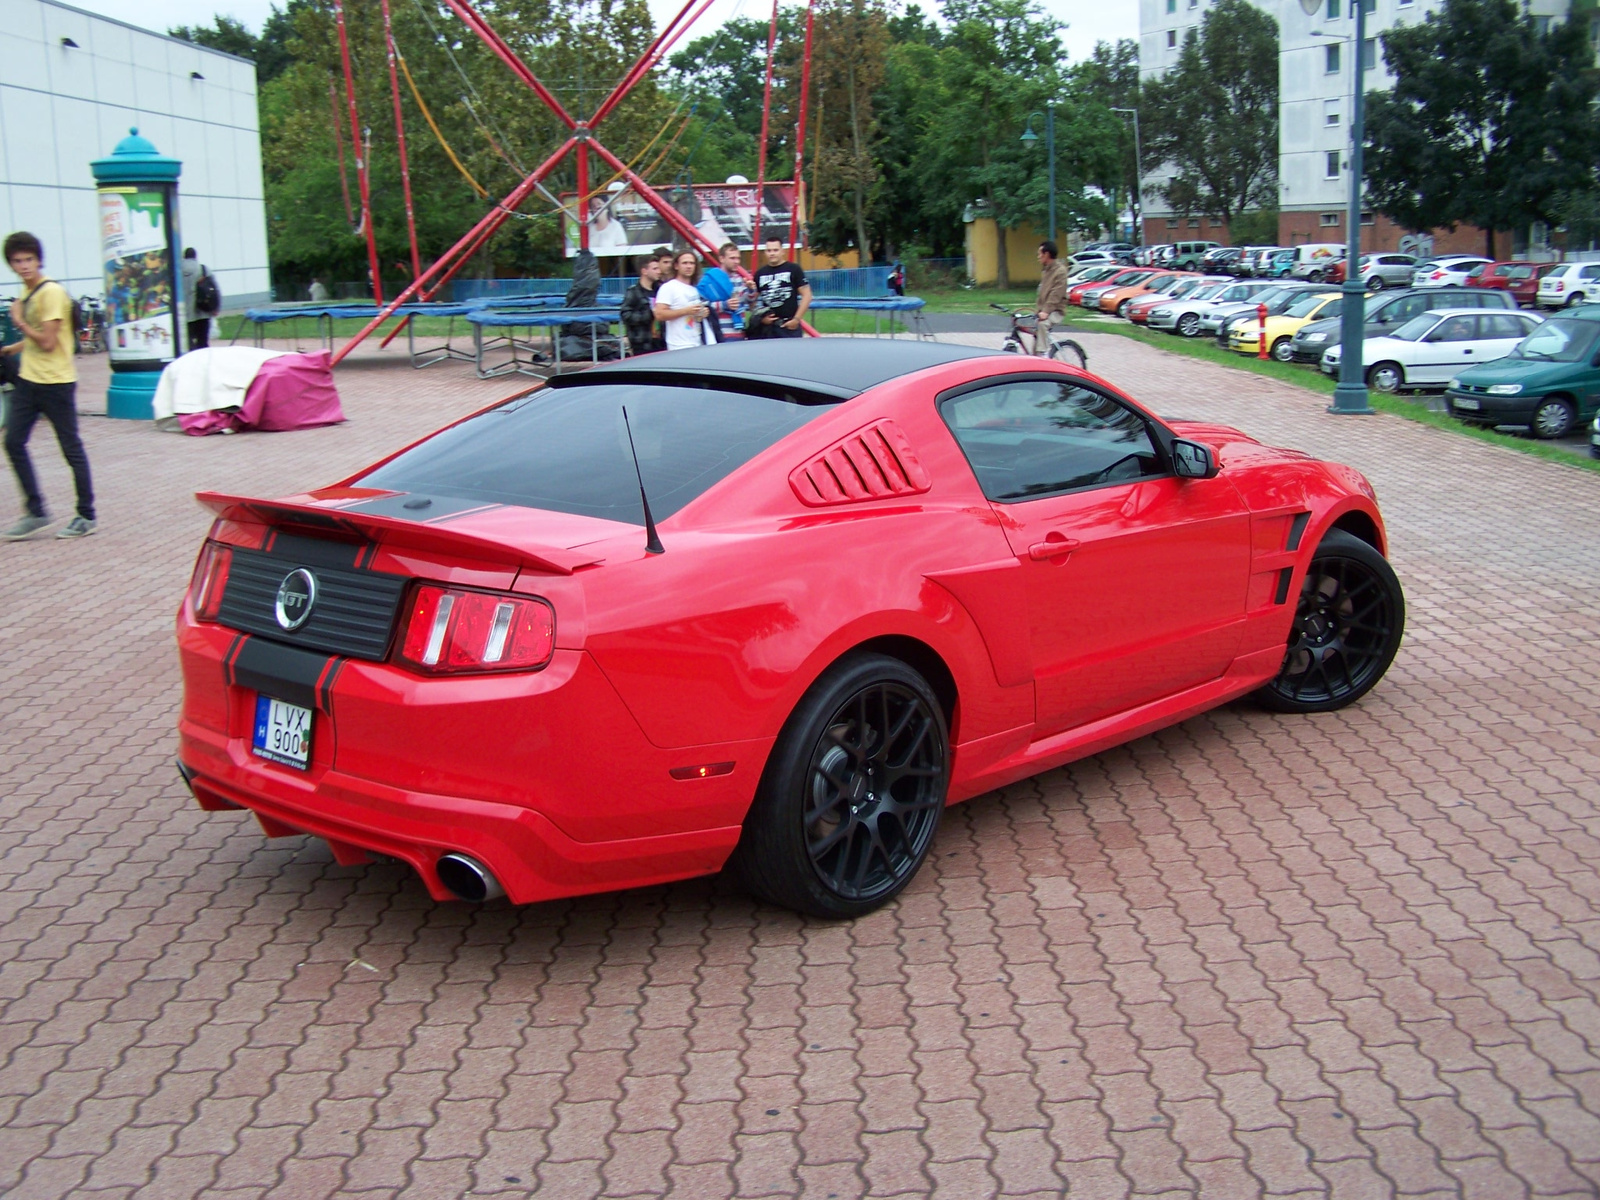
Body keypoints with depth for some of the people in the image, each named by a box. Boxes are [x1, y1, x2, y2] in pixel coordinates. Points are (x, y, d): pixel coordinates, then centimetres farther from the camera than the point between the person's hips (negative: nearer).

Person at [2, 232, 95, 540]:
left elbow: (47, 342, -18)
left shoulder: (52, 292, -14)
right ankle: (36, 512, 11)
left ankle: (86, 516, 11)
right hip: (28, 379, 8)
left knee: (71, 448, 1)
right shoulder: (27, 293, 12)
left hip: (56, 382, -8)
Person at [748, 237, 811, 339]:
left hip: (790, 326, -4)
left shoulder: (793, 269, -1)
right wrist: (761, 317, 1)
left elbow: (806, 295, -4)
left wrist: (797, 319, -10)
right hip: (768, 327, 4)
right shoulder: (760, 273, 10)